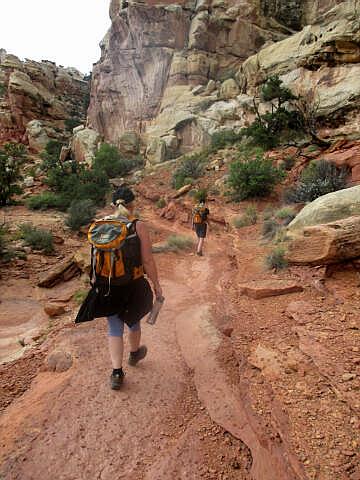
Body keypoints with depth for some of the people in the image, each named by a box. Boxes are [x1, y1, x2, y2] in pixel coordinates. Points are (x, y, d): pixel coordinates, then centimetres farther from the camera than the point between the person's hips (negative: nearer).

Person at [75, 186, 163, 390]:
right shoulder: (139, 226, -15)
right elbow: (148, 261, -14)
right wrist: (157, 285, -3)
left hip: (108, 286, 2)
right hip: (133, 285, -2)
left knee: (115, 328, 16)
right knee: (133, 320, 24)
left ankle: (117, 373, 17)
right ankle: (135, 354, 49)